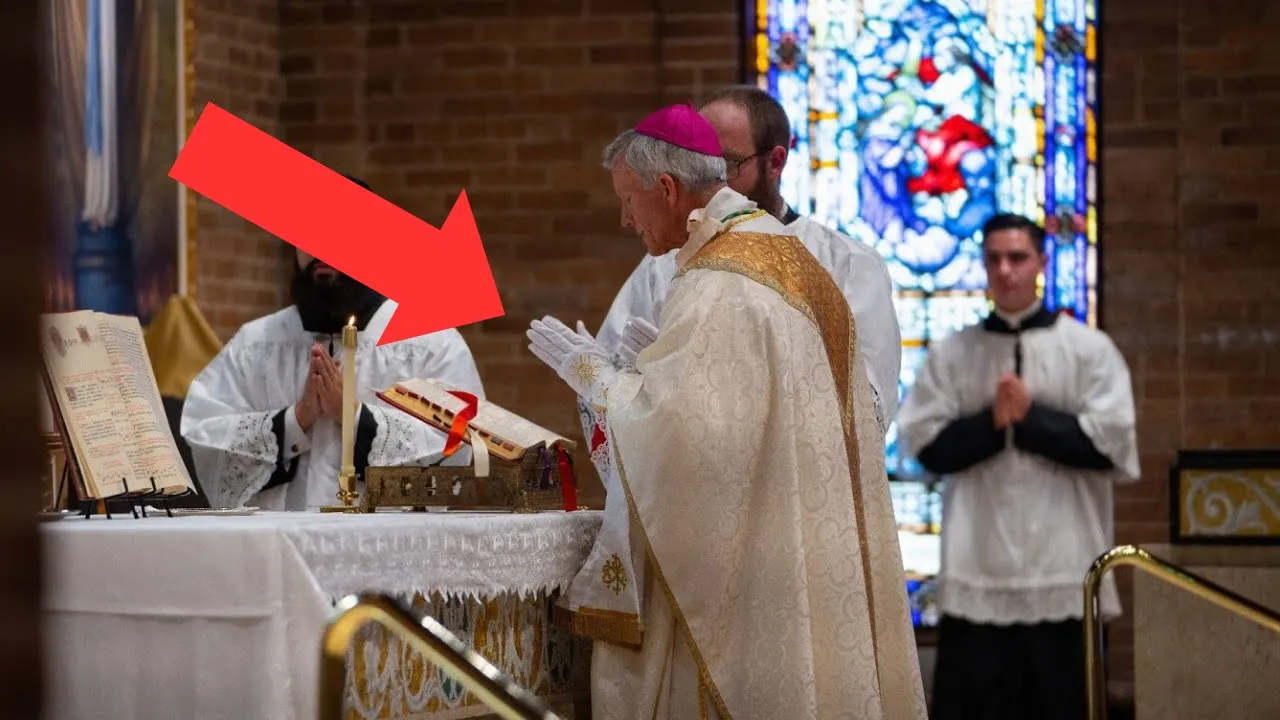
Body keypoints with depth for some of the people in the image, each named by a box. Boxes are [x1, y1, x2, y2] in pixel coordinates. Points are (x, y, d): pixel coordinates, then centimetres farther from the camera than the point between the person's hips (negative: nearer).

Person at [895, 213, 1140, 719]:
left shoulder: (1089, 349, 4)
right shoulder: (950, 354, 9)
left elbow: (1108, 444, -4)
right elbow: (928, 447, 2)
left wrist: (1030, 416, -9)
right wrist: (992, 421, -12)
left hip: (1063, 569, -1)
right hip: (977, 572, 1)